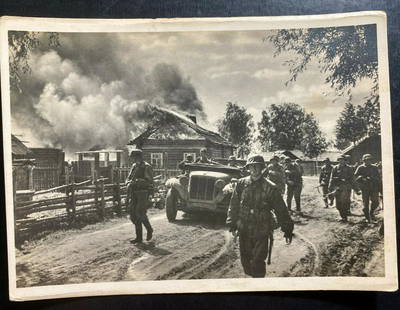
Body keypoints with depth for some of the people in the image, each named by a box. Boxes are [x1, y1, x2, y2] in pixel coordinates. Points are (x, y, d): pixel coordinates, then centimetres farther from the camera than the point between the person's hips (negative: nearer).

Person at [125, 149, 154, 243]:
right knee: (133, 215, 2)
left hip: (143, 193, -7)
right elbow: (128, 179, 17)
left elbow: (149, 181, -18)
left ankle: (149, 229, 12)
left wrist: (136, 181, -28)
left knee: (140, 213, -15)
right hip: (134, 194, 7)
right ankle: (139, 237, 10)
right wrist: (128, 183, -7)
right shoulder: (134, 166, 14)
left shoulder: (147, 167, -9)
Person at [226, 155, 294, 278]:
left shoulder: (270, 188, -9)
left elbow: (281, 210, -3)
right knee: (245, 261, 14)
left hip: (262, 232, -3)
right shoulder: (241, 184, -1)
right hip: (243, 230, 3)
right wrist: (232, 223, 7)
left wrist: (287, 228, -1)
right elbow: (234, 204, 8)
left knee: (257, 262, -3)